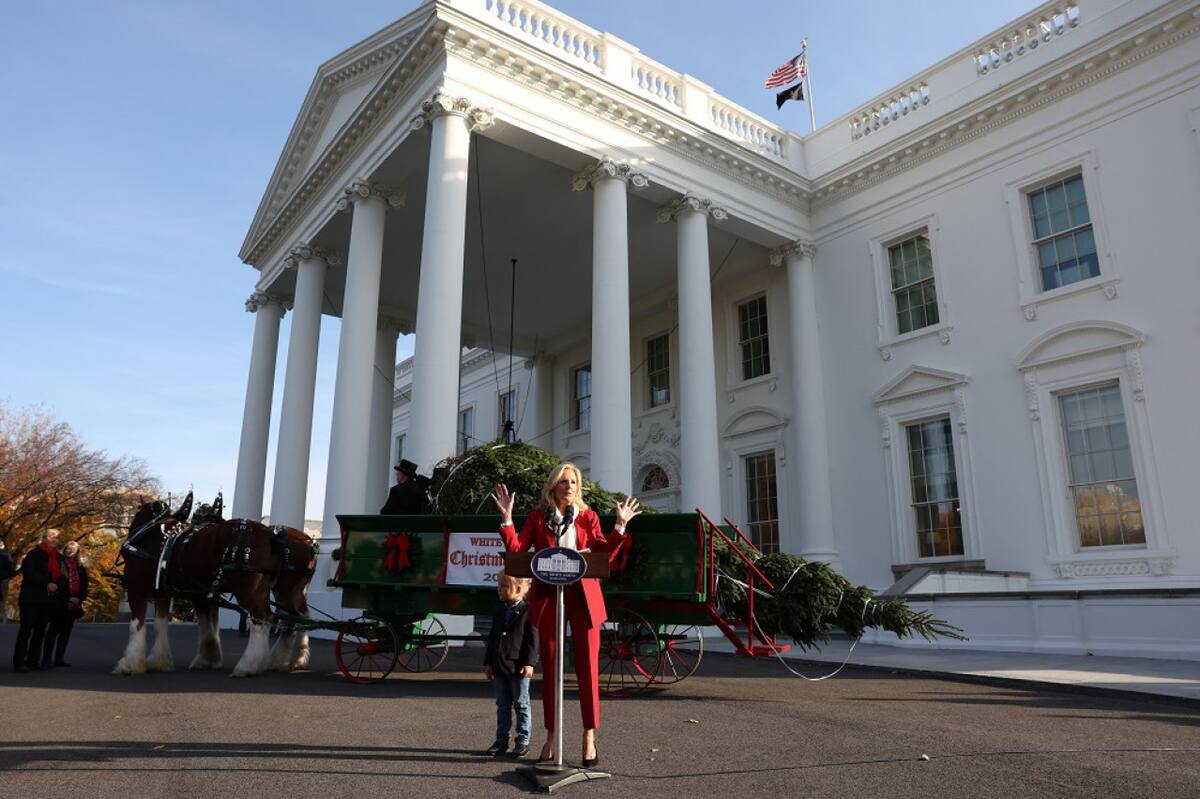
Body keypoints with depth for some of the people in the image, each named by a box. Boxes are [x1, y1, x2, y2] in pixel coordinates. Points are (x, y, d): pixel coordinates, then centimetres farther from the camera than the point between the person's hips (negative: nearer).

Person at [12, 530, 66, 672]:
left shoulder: (57, 557, 16)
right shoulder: (35, 554, -3)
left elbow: (60, 577, 15)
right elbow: (29, 572, -15)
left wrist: (57, 586, -7)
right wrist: (46, 584, -22)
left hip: (48, 600, 6)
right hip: (32, 598, -6)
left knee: (40, 631, 7)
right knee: (26, 630, -6)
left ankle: (32, 662, 11)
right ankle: (18, 663, -3)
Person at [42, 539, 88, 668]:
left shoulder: (81, 567, 12)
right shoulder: (58, 563, -2)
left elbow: (84, 585, 13)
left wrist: (79, 598, -3)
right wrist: (66, 599, -12)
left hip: (73, 604, 5)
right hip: (59, 604, -5)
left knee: (66, 631, 7)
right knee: (54, 630, -7)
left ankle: (59, 658, 13)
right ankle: (46, 659, -5)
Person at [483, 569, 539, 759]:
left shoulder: (528, 611, -10)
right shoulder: (500, 612, 11)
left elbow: (533, 640, -12)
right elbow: (492, 638, 14)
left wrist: (529, 663, -17)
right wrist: (488, 663, 10)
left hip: (518, 667, -6)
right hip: (499, 666, 7)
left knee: (521, 704, 3)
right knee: (502, 705, 14)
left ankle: (523, 741, 13)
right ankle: (501, 740, 23)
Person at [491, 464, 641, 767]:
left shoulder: (587, 516, 9)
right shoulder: (537, 517, 8)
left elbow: (605, 554, 1)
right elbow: (516, 549, -2)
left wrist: (620, 526, -9)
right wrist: (507, 518, -9)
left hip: (584, 597, 0)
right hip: (548, 597, 0)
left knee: (587, 667, 1)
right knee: (550, 667, 7)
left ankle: (589, 738, 11)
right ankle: (551, 736, 20)